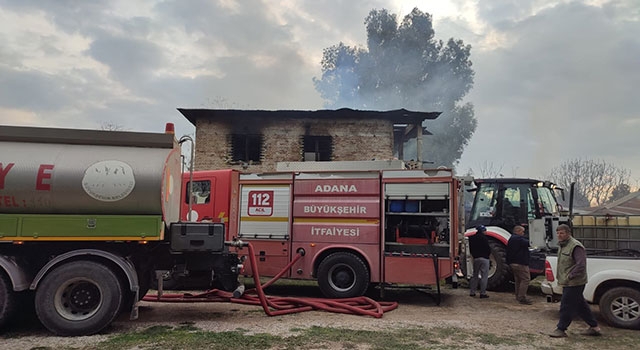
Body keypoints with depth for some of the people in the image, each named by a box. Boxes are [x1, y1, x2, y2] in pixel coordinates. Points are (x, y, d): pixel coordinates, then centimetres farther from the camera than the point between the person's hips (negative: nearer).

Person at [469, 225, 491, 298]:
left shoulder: (472, 238, 7)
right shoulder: (483, 237, -12)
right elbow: (487, 248, -12)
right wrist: (488, 254, 6)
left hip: (475, 258, 6)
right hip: (484, 258, -6)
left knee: (475, 276, 15)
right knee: (484, 276, -2)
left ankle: (472, 292, 17)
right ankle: (483, 293, -2)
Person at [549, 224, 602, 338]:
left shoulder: (575, 246, -18)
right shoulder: (562, 246, 14)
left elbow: (581, 265, -25)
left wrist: (570, 276, -22)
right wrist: (559, 277, 16)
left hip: (574, 283, -10)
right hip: (567, 283, 10)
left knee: (566, 306, -4)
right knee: (580, 305, 17)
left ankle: (561, 329, 5)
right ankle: (594, 327, 28)